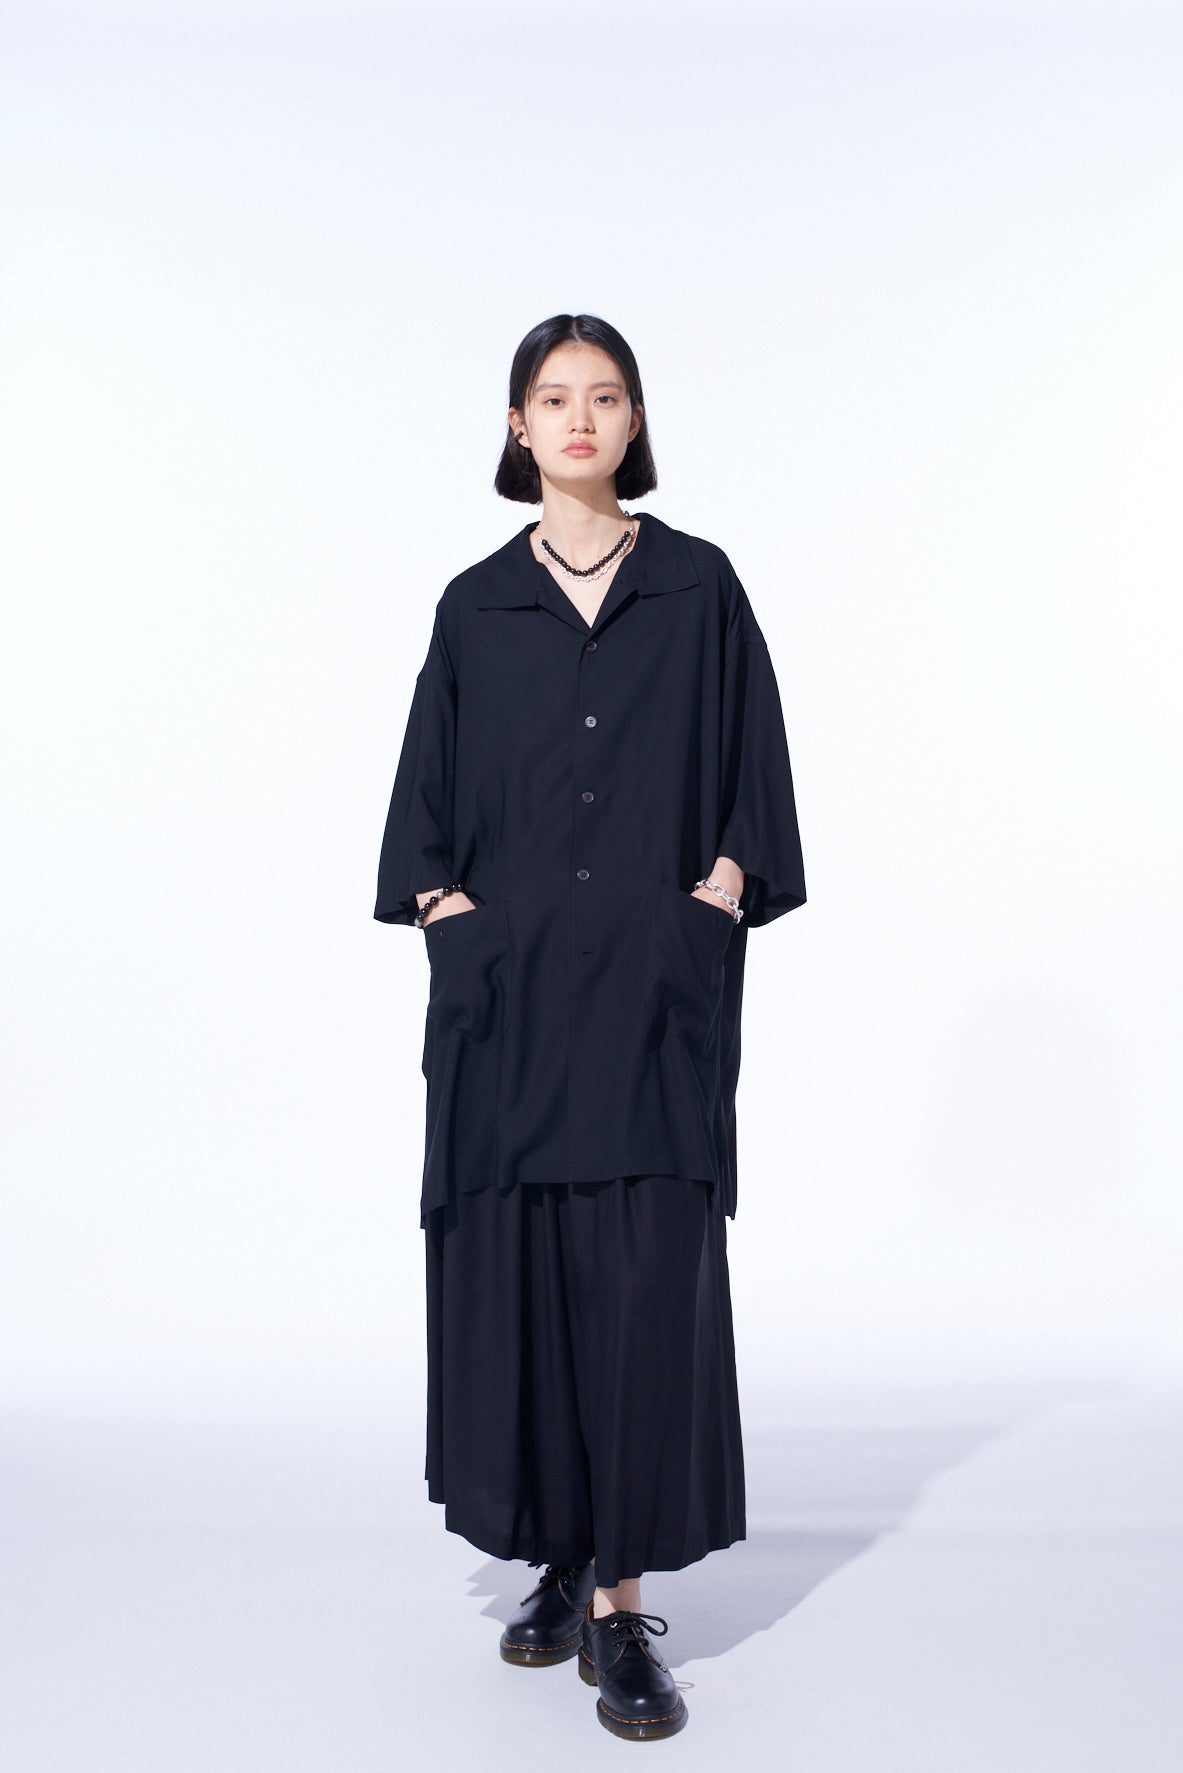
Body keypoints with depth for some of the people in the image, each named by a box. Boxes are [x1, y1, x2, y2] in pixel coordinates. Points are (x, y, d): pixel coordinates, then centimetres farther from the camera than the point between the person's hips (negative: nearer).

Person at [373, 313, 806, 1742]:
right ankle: (561, 1559, 23)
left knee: (649, 1277, -6)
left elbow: (752, 777, 5)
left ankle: (622, 1608, 3)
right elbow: (427, 796, 11)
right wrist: (444, 907, -2)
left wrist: (718, 894, -8)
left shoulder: (700, 588, 6)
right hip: (511, 989, 2)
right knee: (515, 1271, 5)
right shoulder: (474, 607, 10)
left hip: (659, 988, -2)